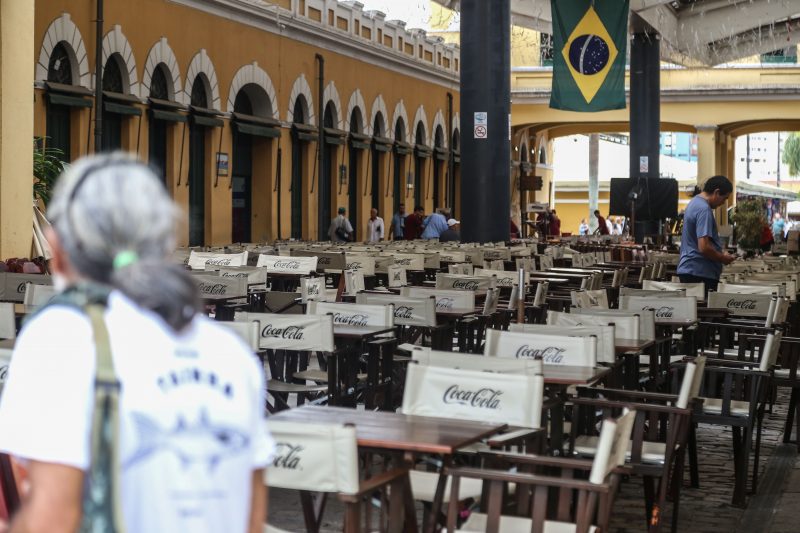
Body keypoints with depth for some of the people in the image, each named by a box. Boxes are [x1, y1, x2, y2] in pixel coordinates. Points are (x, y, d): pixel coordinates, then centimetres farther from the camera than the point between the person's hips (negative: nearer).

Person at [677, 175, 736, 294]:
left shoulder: (694, 202, 14)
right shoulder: (704, 210, -18)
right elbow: (704, 247, -25)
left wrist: (720, 254, 18)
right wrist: (723, 258, -8)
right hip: (700, 273, -10)